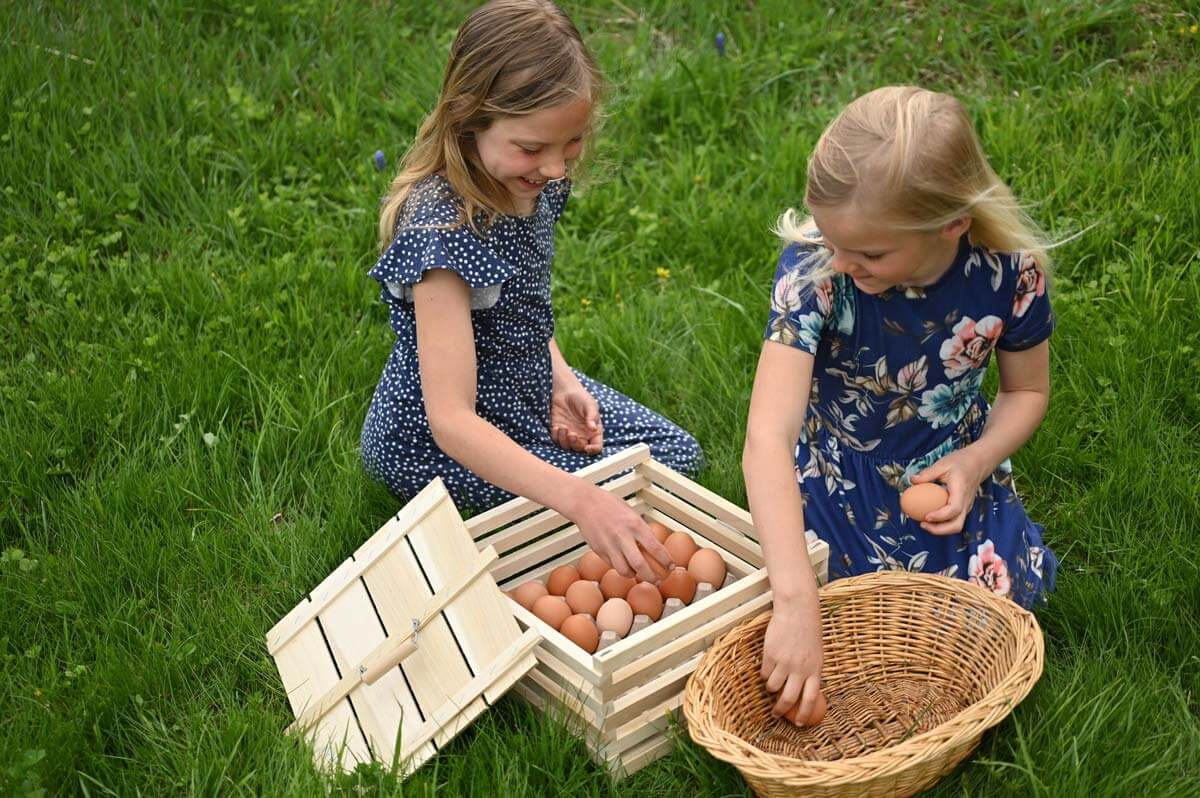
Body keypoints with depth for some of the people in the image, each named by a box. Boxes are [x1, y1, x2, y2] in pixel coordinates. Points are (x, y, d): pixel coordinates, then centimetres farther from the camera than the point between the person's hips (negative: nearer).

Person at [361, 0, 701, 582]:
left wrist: (561, 379, -8)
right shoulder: (440, 227, -35)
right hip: (430, 439, -8)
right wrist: (578, 498, -51)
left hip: (525, 389, 8)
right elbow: (450, 420, -41)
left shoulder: (527, 181, -10)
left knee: (677, 455, 13)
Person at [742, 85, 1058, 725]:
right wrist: (796, 602, -47)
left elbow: (1027, 389, 1)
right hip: (836, 479, -2)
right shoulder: (813, 269, -30)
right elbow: (768, 438, -39)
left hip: (951, 474, 2)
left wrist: (976, 460, -20)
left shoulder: (1009, 270, -21)